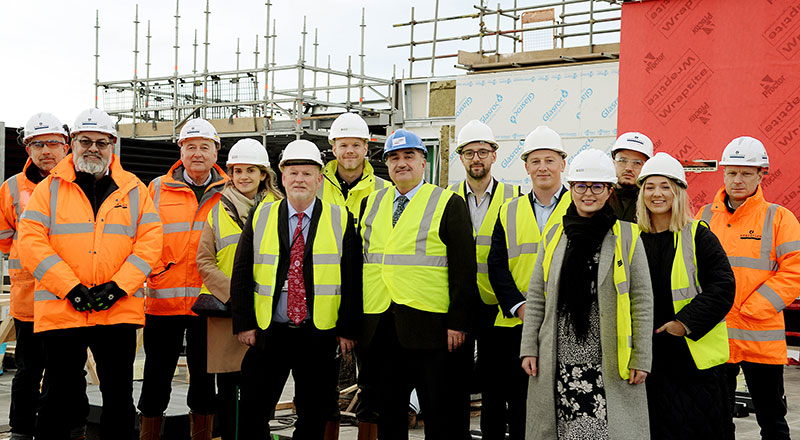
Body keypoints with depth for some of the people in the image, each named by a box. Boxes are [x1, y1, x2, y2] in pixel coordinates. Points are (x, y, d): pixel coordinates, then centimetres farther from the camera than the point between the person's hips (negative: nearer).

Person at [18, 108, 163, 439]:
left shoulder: (134, 190, 9)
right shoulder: (50, 188, 5)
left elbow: (150, 241, 1)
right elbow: (31, 242, -4)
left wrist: (118, 287, -11)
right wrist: (71, 288, -14)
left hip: (120, 309, 1)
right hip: (60, 309, -1)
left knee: (119, 393, 9)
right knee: (59, 394, 5)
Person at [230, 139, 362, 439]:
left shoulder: (341, 220, 2)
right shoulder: (261, 217, 5)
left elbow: (353, 280, 1)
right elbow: (241, 274, 6)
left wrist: (348, 329, -3)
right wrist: (244, 323, -1)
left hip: (320, 336, -1)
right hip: (268, 334, 1)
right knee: (252, 414, 4)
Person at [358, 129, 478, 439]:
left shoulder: (449, 204, 0)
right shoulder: (370, 204, 15)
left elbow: (464, 268, -4)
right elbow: (358, 263, 18)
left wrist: (458, 321, -11)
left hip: (430, 326, -4)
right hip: (379, 329, 5)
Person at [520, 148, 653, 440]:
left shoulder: (626, 236, 1)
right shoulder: (555, 236, 10)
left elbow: (642, 300, 1)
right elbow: (536, 296, 13)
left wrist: (640, 359, -3)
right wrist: (529, 348, 6)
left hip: (608, 362, -3)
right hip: (559, 361, 3)